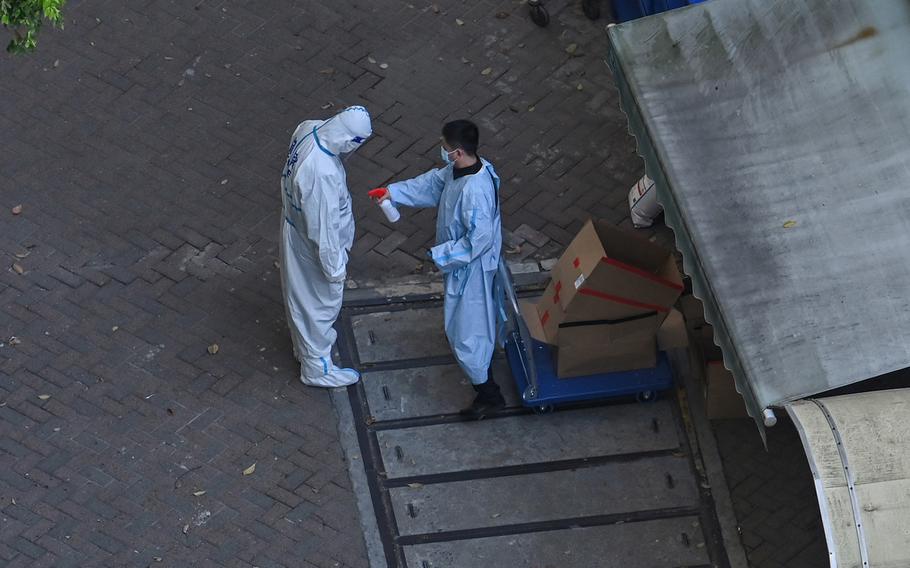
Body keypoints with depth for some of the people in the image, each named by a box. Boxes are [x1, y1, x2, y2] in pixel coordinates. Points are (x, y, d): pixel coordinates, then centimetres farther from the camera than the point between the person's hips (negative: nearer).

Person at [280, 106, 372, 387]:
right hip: (313, 245, -8)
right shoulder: (322, 174, -41)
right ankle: (317, 368, 35)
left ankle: (305, 344, 54)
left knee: (301, 294, 30)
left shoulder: (308, 129, -18)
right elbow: (322, 228, -30)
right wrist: (334, 267, -18)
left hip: (296, 225, 8)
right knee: (319, 303, 15)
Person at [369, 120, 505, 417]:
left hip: (470, 267, -9)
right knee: (478, 313, 34)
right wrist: (393, 192, 9)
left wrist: (441, 255, -24)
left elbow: (479, 239, -33)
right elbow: (431, 183, 11)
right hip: (462, 259, 9)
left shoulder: (475, 191, -38)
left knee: (465, 330, 1)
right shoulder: (458, 170, -8)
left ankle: (489, 394, 12)